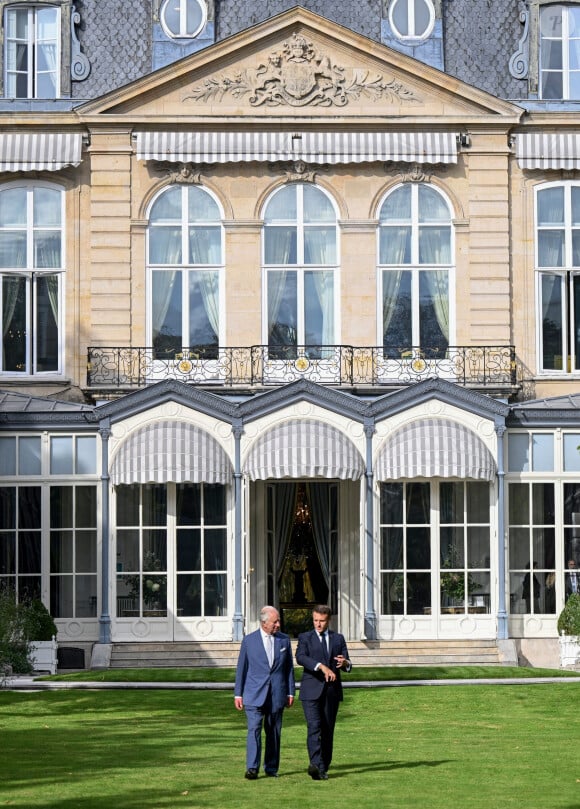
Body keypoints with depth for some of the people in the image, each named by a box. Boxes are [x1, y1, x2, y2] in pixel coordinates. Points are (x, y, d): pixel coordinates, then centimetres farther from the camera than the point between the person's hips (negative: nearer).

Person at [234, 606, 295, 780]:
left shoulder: (284, 640, 7)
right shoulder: (249, 640, 1)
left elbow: (289, 668, 11)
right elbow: (241, 668, 5)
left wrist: (290, 692, 6)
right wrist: (238, 694, 2)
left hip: (277, 695, 2)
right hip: (254, 694, -2)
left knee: (274, 732, 7)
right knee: (254, 729, -13)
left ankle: (271, 768, 16)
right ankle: (252, 768, -17)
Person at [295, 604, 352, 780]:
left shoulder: (338, 638, 13)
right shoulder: (305, 638, 5)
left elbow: (347, 666, 9)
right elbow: (300, 658, -14)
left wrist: (345, 663, -17)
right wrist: (322, 666, -29)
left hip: (332, 691, 3)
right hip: (312, 690, -3)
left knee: (328, 730, 5)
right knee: (314, 727, -16)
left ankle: (324, 767, 13)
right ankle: (316, 765, -28)